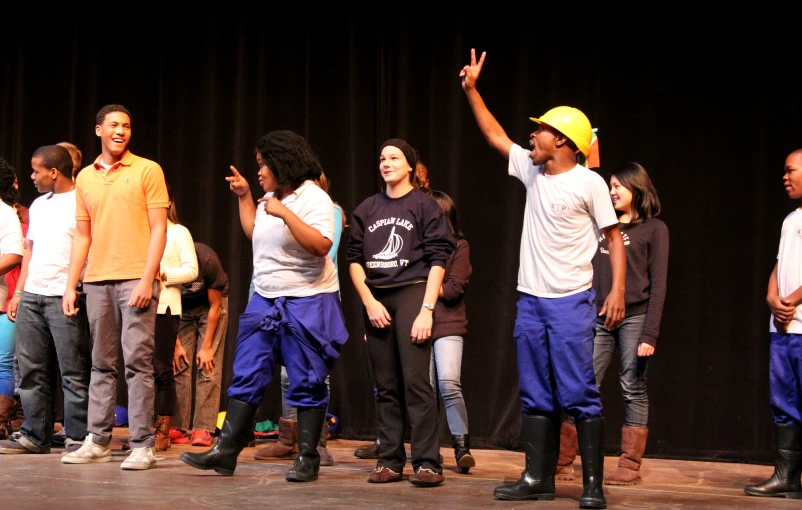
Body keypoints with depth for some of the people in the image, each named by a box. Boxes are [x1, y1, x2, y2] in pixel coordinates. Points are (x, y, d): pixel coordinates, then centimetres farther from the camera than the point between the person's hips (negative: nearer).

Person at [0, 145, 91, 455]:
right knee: (32, 371, 8)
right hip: (31, 297, 8)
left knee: (73, 372, -5)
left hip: (64, 298, -8)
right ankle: (34, 436, 14)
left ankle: (77, 438, -1)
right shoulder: (38, 205, 20)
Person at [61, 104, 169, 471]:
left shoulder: (147, 171, 1)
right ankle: (98, 441, 15)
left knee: (137, 361, -6)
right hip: (97, 281, 5)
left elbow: (159, 230, -4)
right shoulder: (85, 177, 13)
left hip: (136, 279, -4)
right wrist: (71, 286, 9)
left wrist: (147, 280, -13)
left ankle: (142, 445, -4)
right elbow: (82, 236, 16)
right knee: (101, 363, 9)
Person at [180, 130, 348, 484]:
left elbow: (321, 245, -24)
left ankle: (307, 458, 6)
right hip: (265, 300, 8)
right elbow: (253, 233, 26)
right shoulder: (269, 199, 12)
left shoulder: (314, 198, -11)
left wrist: (284, 213, -25)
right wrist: (244, 197, 18)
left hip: (306, 303, -8)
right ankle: (226, 452, 6)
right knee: (246, 377, 5)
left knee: (306, 384, -1)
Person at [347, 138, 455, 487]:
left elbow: (437, 260, -4)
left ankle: (427, 463, -9)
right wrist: (369, 302, -2)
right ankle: (389, 461, 9)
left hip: (412, 294, -4)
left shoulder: (424, 205, 2)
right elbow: (354, 259, 11)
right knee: (386, 386, 5)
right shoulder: (367, 209, 13)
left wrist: (426, 310, -12)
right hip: (375, 299, 4)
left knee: (415, 382, -11)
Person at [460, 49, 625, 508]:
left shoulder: (589, 183, -8)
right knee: (536, 396, 10)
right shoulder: (532, 171, 10)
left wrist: (618, 291, -15)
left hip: (572, 302, -7)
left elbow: (615, 236, -6)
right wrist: (472, 91, 15)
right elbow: (495, 135, 20)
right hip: (531, 300, 7)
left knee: (580, 395, -7)